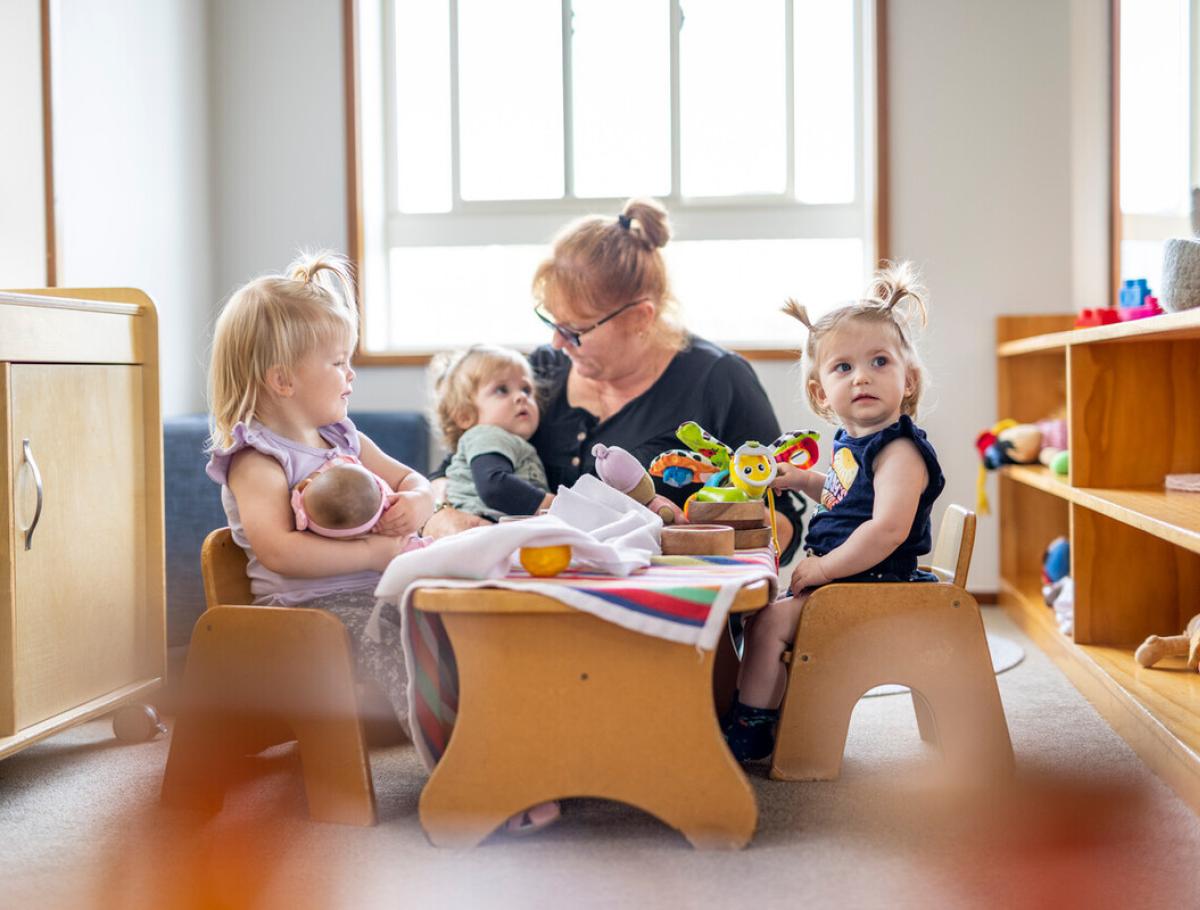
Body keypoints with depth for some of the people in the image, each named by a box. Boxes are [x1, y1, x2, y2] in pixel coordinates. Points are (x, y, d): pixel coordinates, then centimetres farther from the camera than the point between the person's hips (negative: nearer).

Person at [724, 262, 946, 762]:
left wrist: (823, 567, -24)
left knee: (770, 621, -18)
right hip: (836, 577, 10)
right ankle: (765, 712, 27)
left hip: (869, 584, -10)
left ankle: (748, 732, -8)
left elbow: (888, 529, -31)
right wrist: (803, 480, 15)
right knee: (769, 615, 19)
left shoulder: (900, 451, -19)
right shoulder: (851, 442, 11)